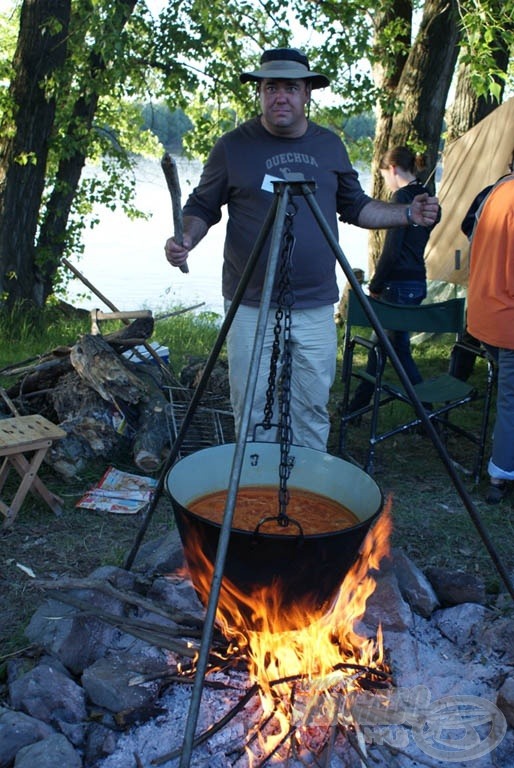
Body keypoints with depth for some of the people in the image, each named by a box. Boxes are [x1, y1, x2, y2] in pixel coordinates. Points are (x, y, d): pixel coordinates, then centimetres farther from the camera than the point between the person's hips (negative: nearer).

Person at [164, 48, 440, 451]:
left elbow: (356, 206, 19)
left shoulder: (331, 145, 10)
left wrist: (406, 213, 6)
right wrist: (185, 240, -13)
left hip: (316, 308, 3)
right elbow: (202, 208, 7)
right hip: (250, 307, -2)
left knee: (312, 412, 9)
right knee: (252, 413, 5)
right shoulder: (234, 146, 0)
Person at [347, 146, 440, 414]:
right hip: (417, 280, 9)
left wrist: (375, 286, -8)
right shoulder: (425, 197, 14)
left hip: (400, 284, -9)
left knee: (398, 348, 3)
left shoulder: (402, 196, -13)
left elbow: (391, 249, -18)